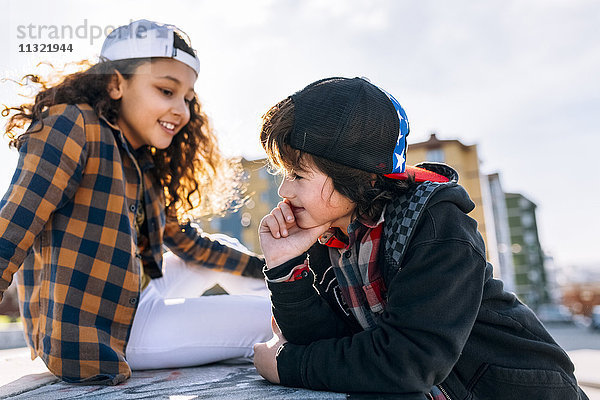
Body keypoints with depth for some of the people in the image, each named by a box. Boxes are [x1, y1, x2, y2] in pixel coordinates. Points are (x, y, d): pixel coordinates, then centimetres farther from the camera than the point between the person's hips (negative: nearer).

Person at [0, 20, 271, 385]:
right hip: (90, 338, -8)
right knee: (265, 316, -8)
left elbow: (190, 244, 13)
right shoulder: (72, 128, -16)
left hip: (135, 304, 8)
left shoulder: (143, 164, 5)